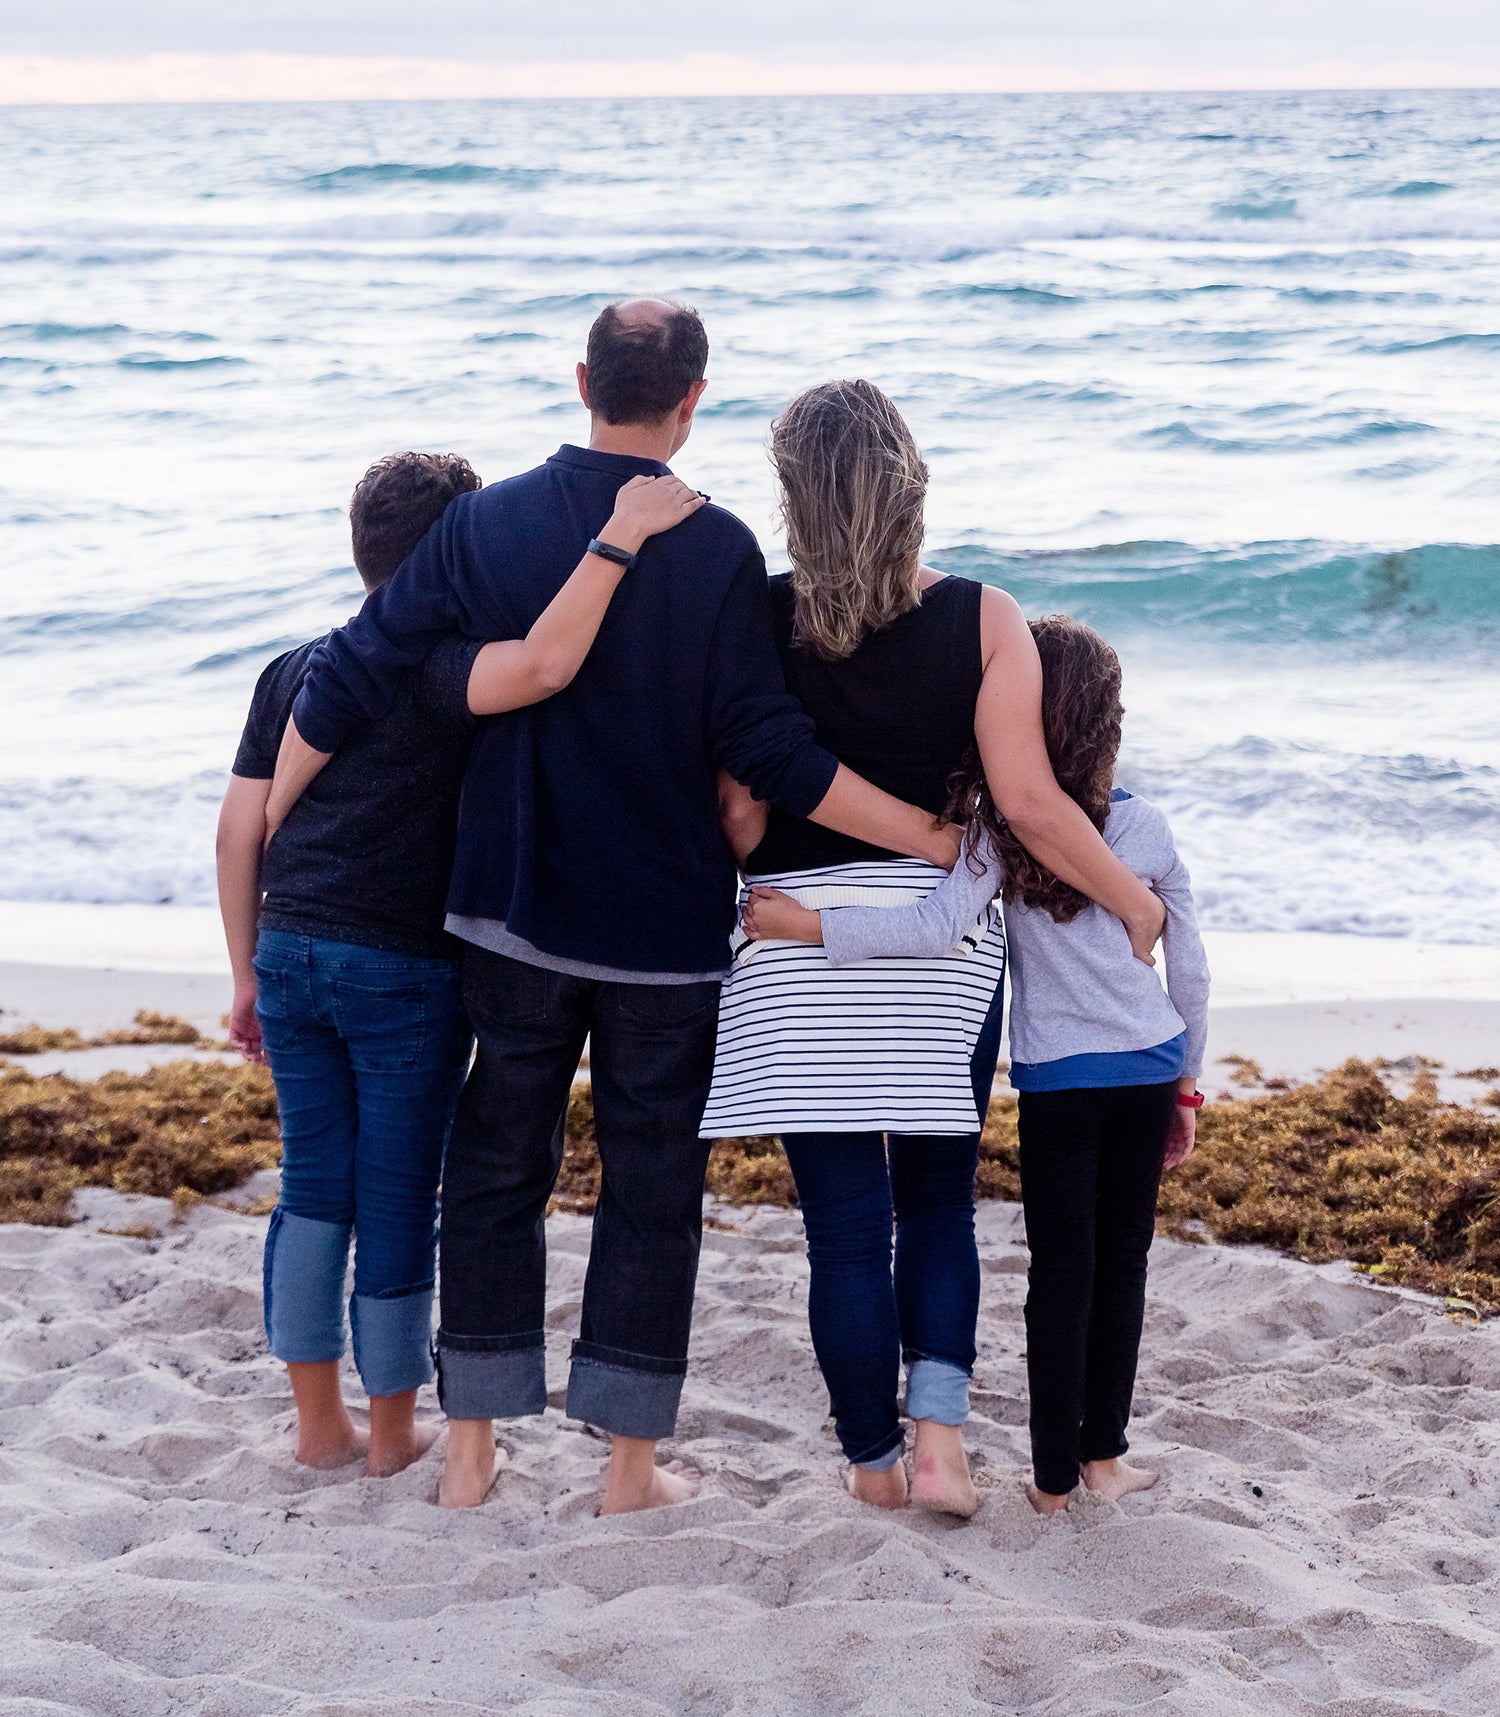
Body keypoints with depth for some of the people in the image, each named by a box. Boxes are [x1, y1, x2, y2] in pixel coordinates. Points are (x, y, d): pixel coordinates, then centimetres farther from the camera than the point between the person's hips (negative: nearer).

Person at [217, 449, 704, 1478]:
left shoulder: (293, 670, 10)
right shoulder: (439, 662, -11)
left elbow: (240, 827, 10)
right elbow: (542, 666, -33)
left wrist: (249, 974, 17)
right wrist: (619, 536, -28)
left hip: (291, 955, 6)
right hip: (406, 968, -6)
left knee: (313, 1186, 14)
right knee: (398, 1198, 6)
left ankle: (320, 1424, 20)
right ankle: (396, 1432, 17)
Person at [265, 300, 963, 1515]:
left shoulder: (486, 525, -2)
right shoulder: (717, 551, -11)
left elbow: (347, 682, -2)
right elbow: (765, 748, -15)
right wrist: (928, 834, -8)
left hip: (513, 916, 3)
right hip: (667, 927, -2)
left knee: (497, 1168, 13)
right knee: (652, 1186, 8)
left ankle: (472, 1451, 16)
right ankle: (631, 1462, 12)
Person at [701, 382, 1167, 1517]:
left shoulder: (757, 618, -7)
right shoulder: (983, 619, -7)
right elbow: (1028, 801, -9)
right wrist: (1136, 903, 3)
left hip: (802, 933, -1)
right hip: (946, 930, 1)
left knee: (846, 1224, 7)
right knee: (939, 1204, 16)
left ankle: (874, 1463, 16)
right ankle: (940, 1441, 2)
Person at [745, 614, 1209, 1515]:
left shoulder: (1000, 828, -12)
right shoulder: (1148, 828, -2)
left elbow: (937, 931, -26)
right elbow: (1191, 972, 4)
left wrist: (805, 924, -22)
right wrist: (1188, 1078, 18)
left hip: (1057, 1077, -2)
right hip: (1149, 1068, 2)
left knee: (1061, 1269, 4)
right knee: (1123, 1257, 12)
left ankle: (1055, 1475, 8)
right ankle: (1104, 1454, 18)